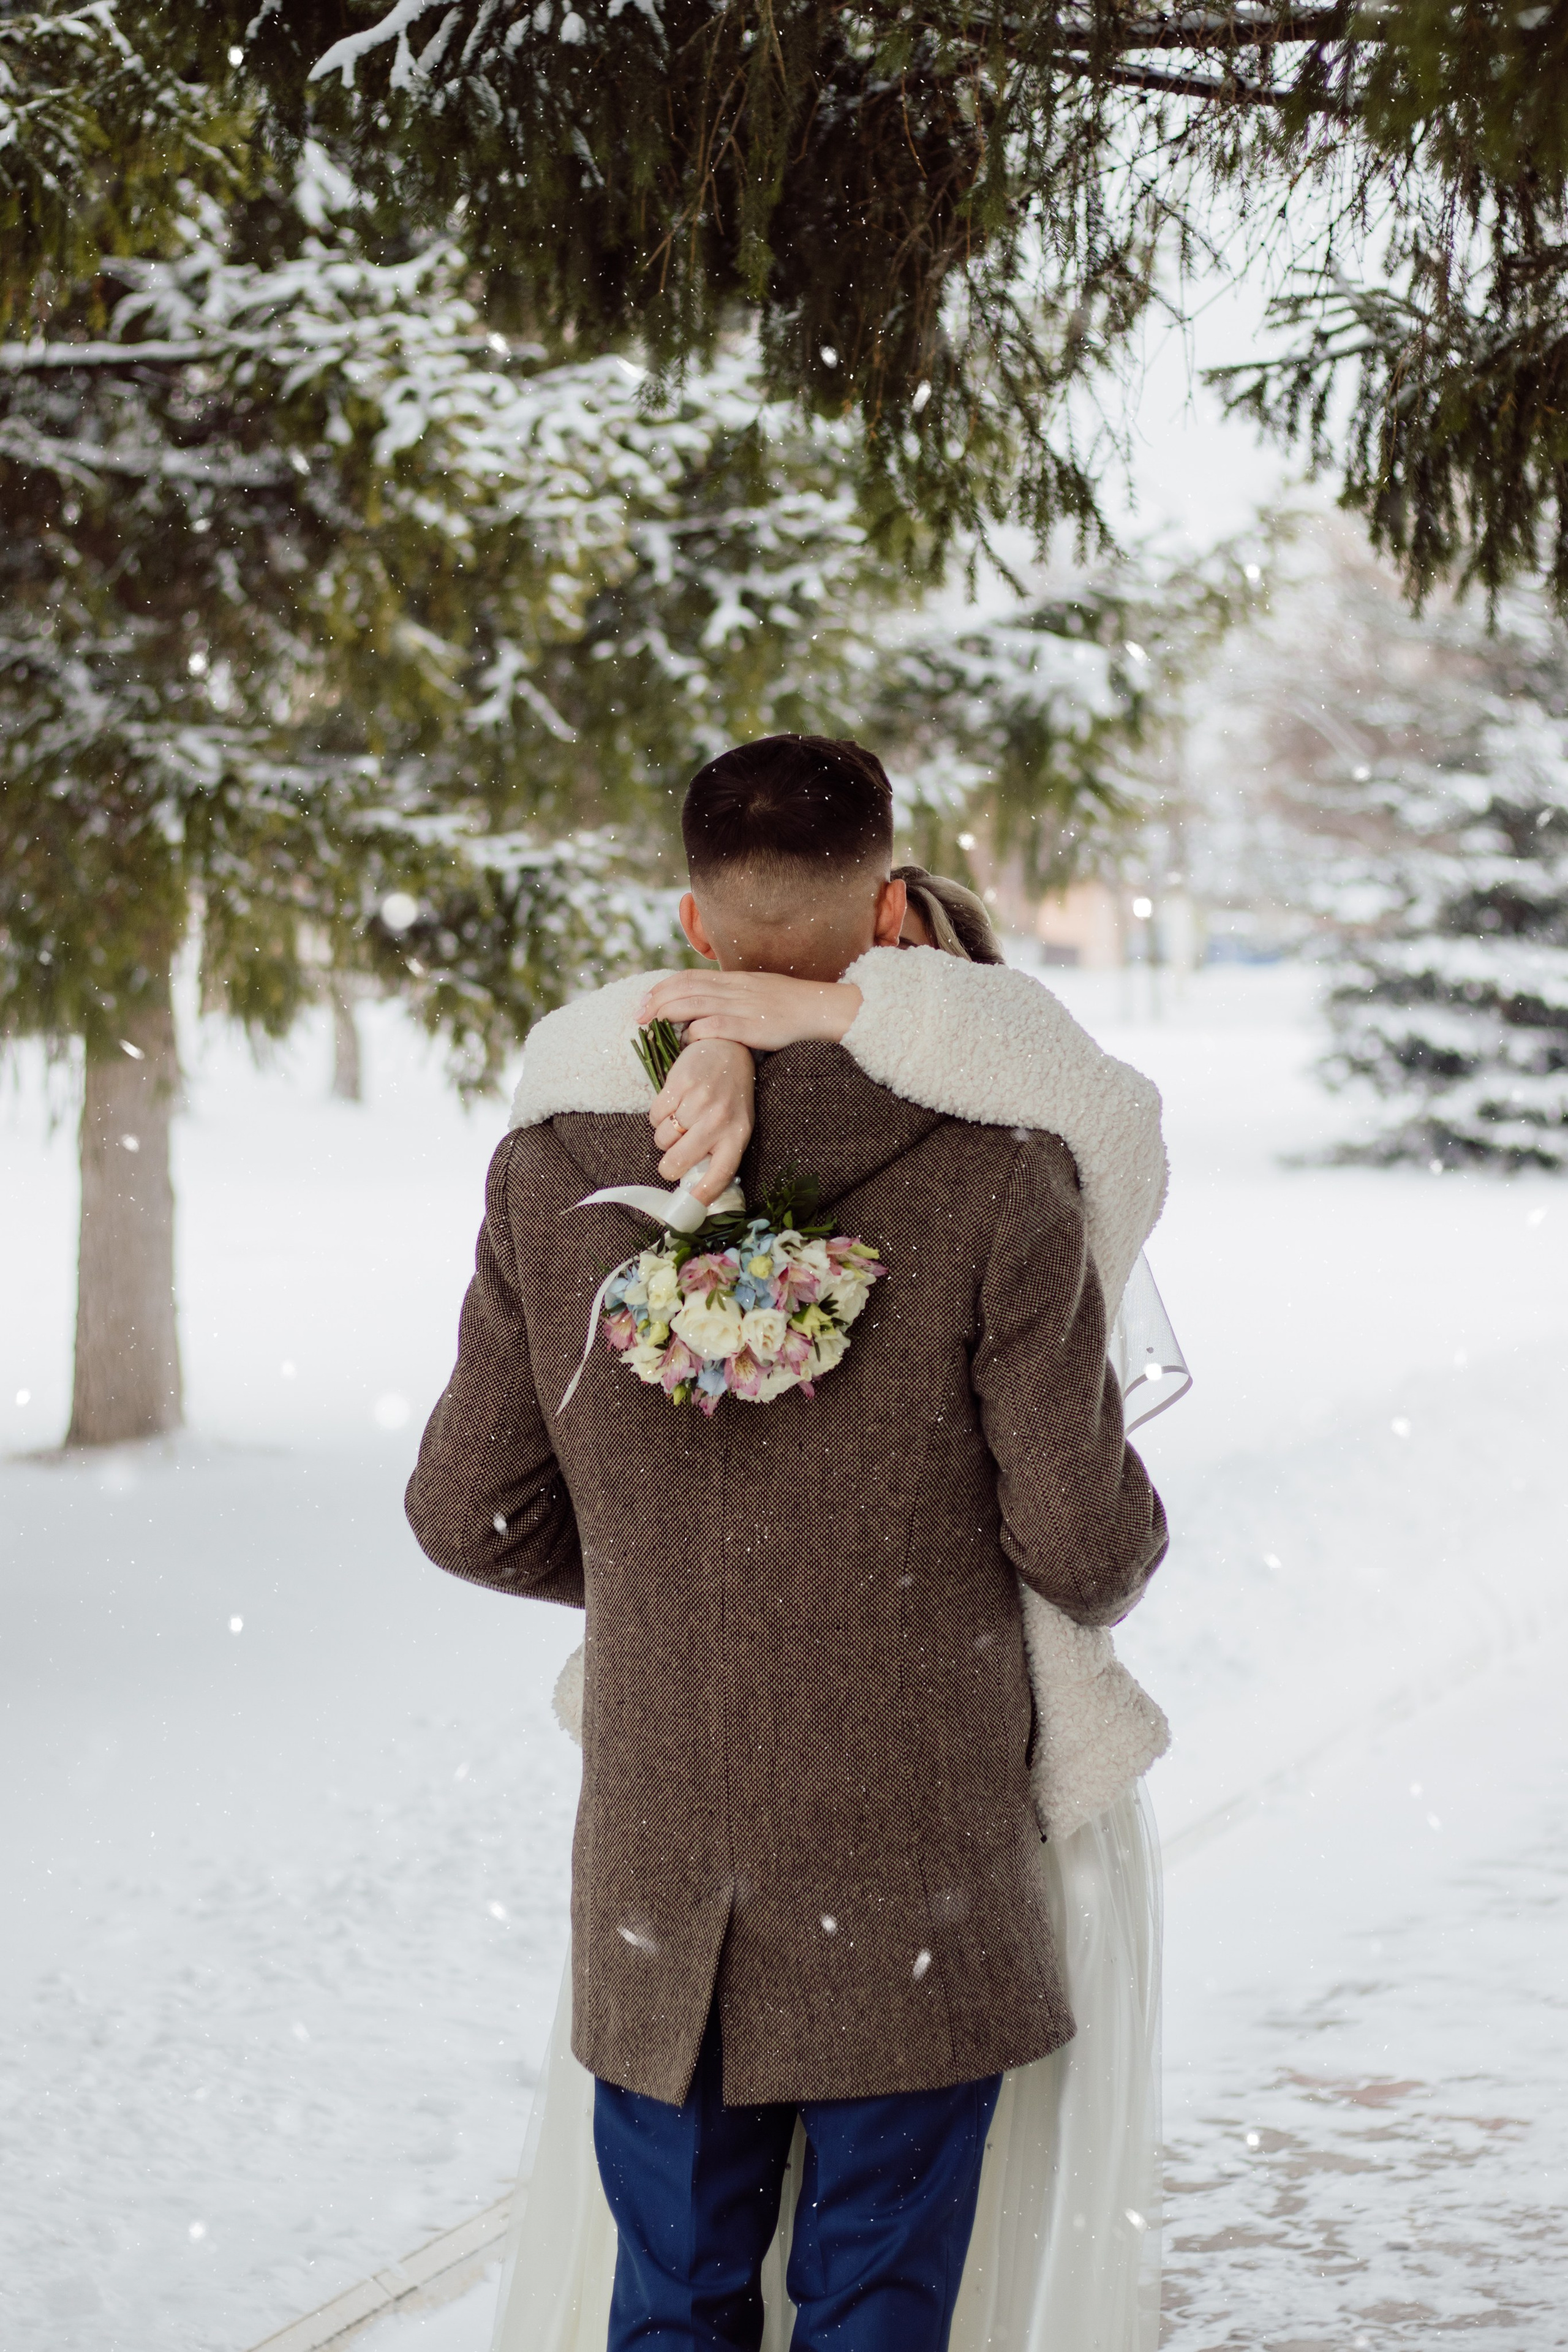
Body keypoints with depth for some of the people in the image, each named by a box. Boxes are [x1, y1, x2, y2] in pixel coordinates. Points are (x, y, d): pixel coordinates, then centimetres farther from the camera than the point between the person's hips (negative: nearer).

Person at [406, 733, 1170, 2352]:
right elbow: (1085, 1541, -10)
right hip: (915, 1885, -2)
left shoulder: (552, 1175, -5)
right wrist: (1107, 1577, 14)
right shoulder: (998, 1183, -14)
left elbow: (471, 1518, 3)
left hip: (655, 1883, 3)